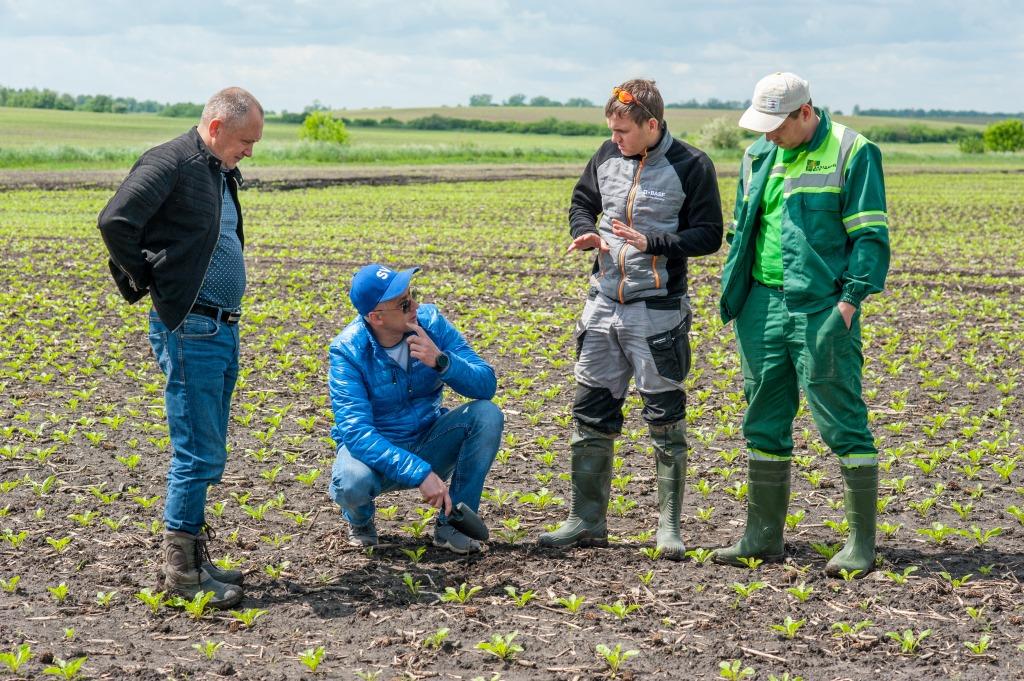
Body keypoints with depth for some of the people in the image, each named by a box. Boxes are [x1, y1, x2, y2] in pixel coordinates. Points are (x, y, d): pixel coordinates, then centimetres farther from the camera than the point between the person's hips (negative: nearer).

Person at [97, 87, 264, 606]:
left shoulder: (220, 174, 17)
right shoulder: (170, 163, -11)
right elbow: (115, 222, -21)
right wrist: (147, 281, -11)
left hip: (222, 328, 9)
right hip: (188, 328, -9)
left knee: (205, 452, 13)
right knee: (198, 452, -7)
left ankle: (193, 559, 21)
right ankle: (180, 569, 1)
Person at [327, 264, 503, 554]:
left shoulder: (430, 322, -12)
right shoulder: (347, 350, -21)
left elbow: (486, 385, -15)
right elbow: (356, 432, -31)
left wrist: (441, 361, -34)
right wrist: (420, 473, -40)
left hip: (428, 442, 3)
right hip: (376, 452, -3)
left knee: (487, 415, -22)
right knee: (352, 482, -37)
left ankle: (452, 523, -9)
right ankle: (360, 518, 3)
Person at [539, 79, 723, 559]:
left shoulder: (691, 166, -9)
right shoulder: (608, 156, 5)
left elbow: (708, 235, -8)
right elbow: (583, 202, 19)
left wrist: (650, 242, -20)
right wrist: (586, 233, -3)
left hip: (658, 311, -5)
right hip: (604, 303, 5)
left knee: (665, 419, 1)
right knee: (590, 412, 8)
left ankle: (669, 527, 11)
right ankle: (587, 521, 17)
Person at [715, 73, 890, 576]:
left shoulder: (852, 153, -5)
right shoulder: (759, 155, 15)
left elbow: (870, 234, -8)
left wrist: (850, 300, -16)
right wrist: (735, 294, 15)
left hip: (820, 308, -7)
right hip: (763, 305, 7)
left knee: (842, 422, -4)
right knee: (764, 422, 10)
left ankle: (862, 543, 4)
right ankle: (763, 536, 19)